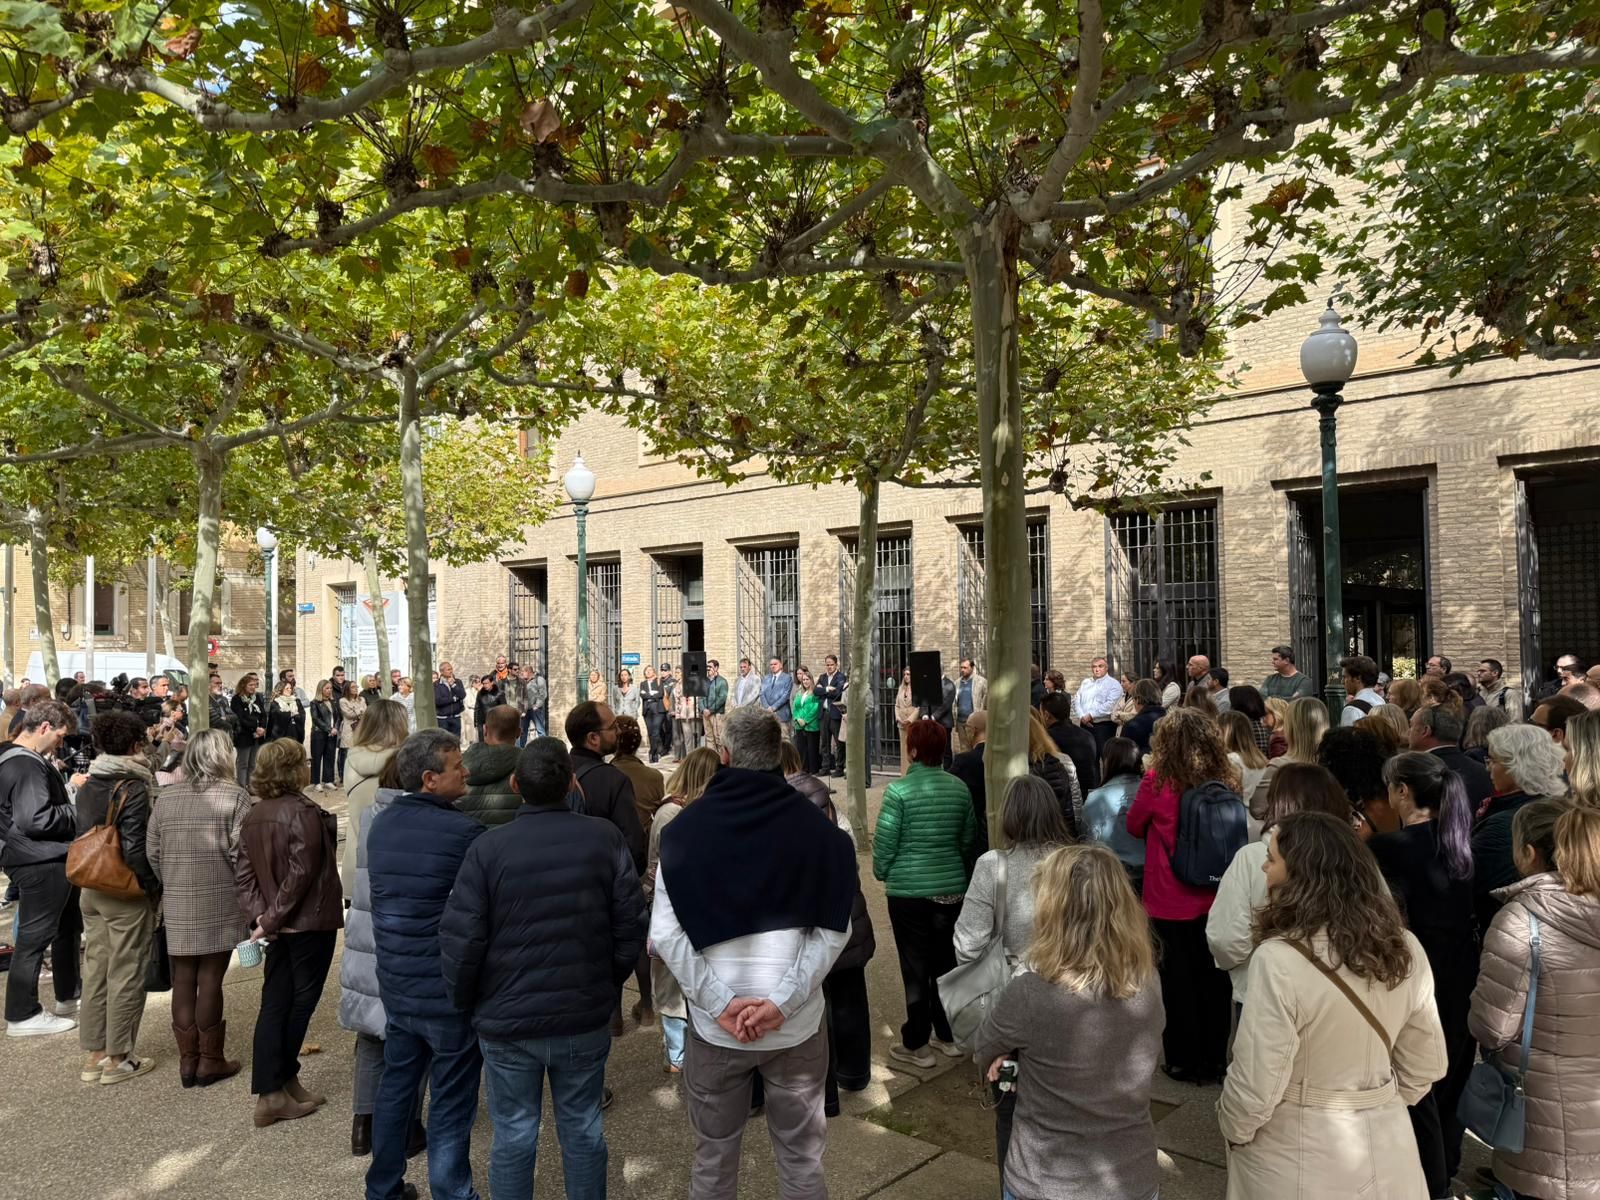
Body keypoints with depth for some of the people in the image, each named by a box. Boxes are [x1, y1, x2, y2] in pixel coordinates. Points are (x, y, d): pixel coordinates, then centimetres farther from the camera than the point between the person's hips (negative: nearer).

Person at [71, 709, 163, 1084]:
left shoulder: (87, 786, 6)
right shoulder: (134, 789, -18)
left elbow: (81, 837, 12)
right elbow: (135, 849, -22)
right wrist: (155, 888, -11)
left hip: (91, 890, 8)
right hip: (126, 893, -7)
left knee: (95, 970, 15)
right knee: (126, 975, 4)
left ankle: (93, 1056, 24)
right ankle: (118, 1059, 13)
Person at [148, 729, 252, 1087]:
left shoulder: (166, 796, 6)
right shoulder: (233, 795, -9)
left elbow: (152, 851, 7)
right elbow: (241, 851, -13)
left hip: (177, 903, 4)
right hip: (219, 902, -4)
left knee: (183, 979, 11)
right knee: (210, 979, 3)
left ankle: (187, 1060, 20)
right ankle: (210, 1060, 13)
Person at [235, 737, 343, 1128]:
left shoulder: (253, 816, 5)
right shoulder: (305, 813, -19)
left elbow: (243, 873, 3)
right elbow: (300, 874, -22)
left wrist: (259, 914, -3)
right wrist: (272, 919, -14)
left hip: (279, 926, 7)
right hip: (311, 922, -7)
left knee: (274, 1004, 10)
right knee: (300, 1003, 8)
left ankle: (271, 1091, 13)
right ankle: (282, 1081, 19)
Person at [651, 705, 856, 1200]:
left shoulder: (686, 828, -5)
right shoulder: (817, 828, -5)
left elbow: (665, 934, -10)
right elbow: (833, 929, -10)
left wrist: (722, 1004, -10)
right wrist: (782, 1002, -11)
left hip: (714, 1027, 0)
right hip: (797, 1026, 0)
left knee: (714, 1158, 18)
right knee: (802, 1158, 16)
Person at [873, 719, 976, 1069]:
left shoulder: (899, 789, -15)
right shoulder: (959, 788, -1)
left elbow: (885, 841, -12)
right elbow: (969, 838, 9)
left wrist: (881, 872, 7)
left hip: (908, 891, -4)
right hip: (951, 888, 4)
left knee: (915, 967, 6)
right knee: (947, 962, 16)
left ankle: (916, 1045, 15)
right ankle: (949, 1035, 28)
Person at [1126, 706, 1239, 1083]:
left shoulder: (1158, 780, -17)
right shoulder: (1225, 781, -7)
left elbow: (1134, 825, -1)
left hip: (1172, 900, -4)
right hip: (1215, 896, 4)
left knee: (1179, 980, 11)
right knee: (1213, 977, 16)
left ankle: (1185, 1061, 22)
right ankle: (1215, 1059, 29)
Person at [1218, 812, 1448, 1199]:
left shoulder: (1279, 960, -27)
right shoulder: (1405, 949, -7)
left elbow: (1255, 1084, -22)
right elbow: (1424, 1066, 5)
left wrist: (1232, 1128, -3)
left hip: (1295, 1161, -5)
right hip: (1384, 1149, 5)